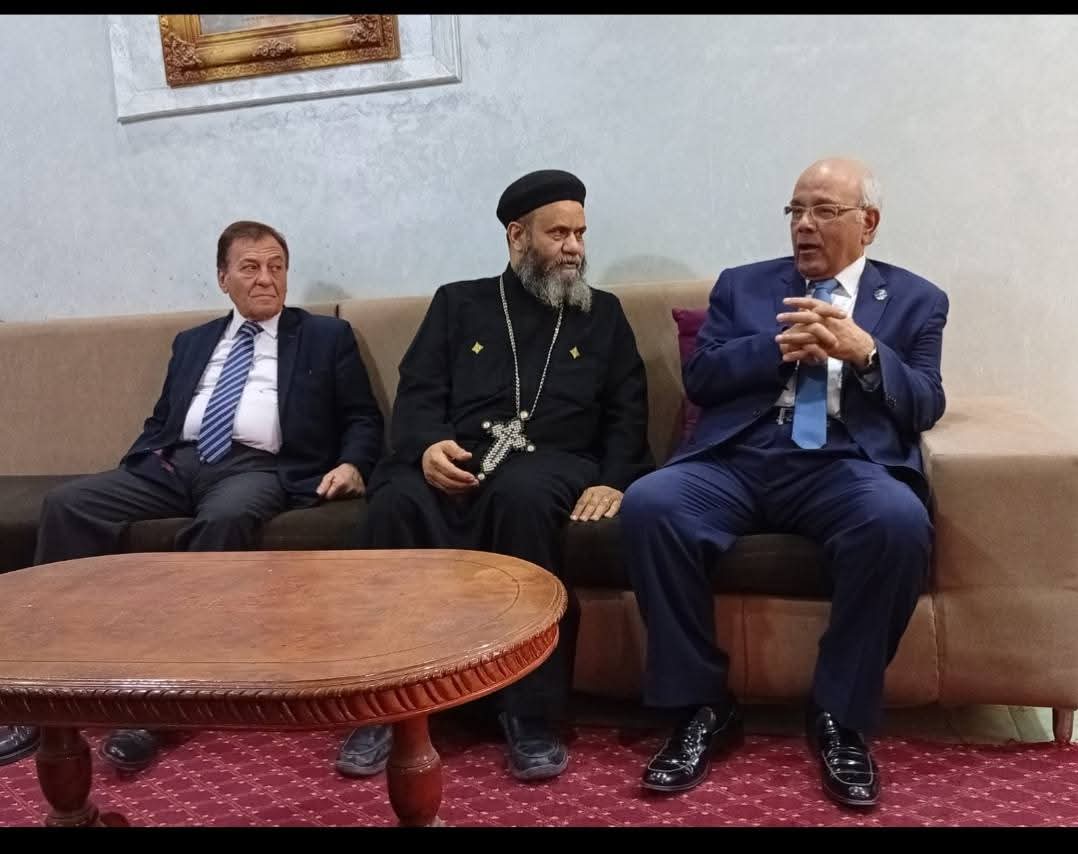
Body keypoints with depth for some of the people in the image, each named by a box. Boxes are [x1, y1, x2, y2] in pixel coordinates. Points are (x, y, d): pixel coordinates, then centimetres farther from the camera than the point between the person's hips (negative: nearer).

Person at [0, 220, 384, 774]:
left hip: (260, 468, -4)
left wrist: (351, 463, -11)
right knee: (67, 503, -20)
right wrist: (128, 472, 7)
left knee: (226, 518, -39)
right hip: (174, 464, 5)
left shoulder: (327, 338, 15)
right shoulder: (192, 342, 27)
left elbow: (363, 418, 9)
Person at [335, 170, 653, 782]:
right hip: (457, 462, 1)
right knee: (397, 501, -33)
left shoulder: (603, 314, 22)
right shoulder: (458, 303, 20)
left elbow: (627, 414, 13)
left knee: (521, 496, -38)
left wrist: (614, 480, -6)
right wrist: (428, 446, -13)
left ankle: (532, 716, -27)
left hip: (550, 463, 0)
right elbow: (416, 394, 9)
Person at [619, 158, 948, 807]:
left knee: (899, 521, -35)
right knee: (647, 504, -28)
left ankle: (841, 715, -11)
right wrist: (780, 346, -6)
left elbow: (924, 407, 6)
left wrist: (864, 352, -12)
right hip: (738, 460, 1)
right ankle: (703, 706, -11)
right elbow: (699, 379, 9)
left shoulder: (916, 300, 18)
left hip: (846, 465, -1)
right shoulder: (742, 286, 21)